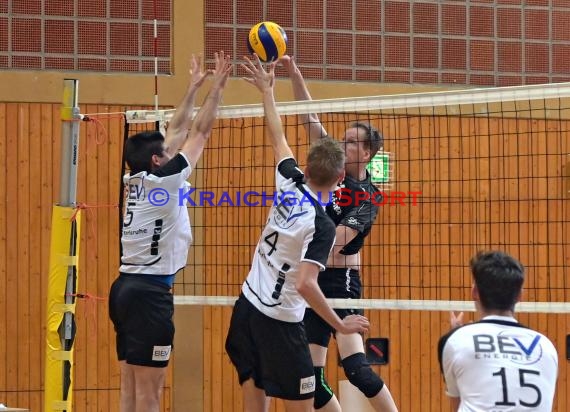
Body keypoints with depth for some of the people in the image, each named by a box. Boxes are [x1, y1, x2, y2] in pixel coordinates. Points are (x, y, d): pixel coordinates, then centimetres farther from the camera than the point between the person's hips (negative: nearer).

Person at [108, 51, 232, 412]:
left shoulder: (136, 180, 9)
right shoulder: (164, 179, -10)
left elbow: (178, 131, 19)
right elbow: (201, 132, -5)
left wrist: (194, 87, 24)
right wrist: (217, 87, 1)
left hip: (127, 287, 9)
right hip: (150, 291, -9)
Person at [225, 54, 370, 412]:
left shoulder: (290, 184, -1)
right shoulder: (322, 225, -19)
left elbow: (277, 138, 15)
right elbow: (306, 284, -27)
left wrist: (267, 90, 28)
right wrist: (341, 325, -18)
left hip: (248, 306, 7)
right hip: (279, 321, -7)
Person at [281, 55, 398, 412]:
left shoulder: (368, 195, -9)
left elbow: (338, 241, -21)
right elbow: (311, 119, 9)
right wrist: (294, 73, 3)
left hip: (341, 282, -7)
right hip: (314, 282, 7)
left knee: (355, 367, -21)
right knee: (310, 378, 3)